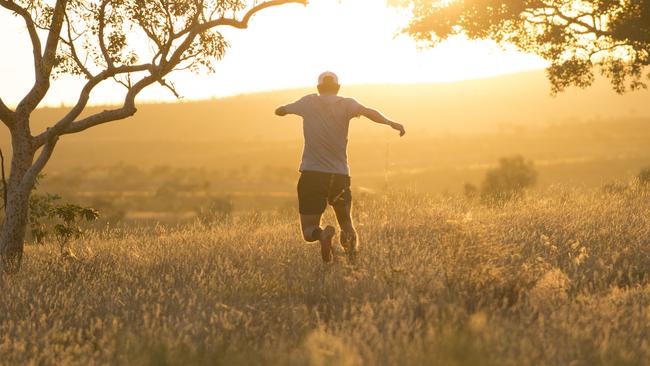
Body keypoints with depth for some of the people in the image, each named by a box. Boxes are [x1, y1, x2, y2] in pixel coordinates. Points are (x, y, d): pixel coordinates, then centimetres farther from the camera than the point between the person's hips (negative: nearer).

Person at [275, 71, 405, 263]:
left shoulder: (308, 103, 6)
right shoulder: (345, 104, 2)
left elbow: (279, 111, 21)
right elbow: (365, 111, -20)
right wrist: (390, 122, -31)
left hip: (311, 174, 0)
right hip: (340, 175, 0)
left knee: (309, 231, 4)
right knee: (346, 220, 19)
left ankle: (322, 234, -33)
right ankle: (349, 236, -18)